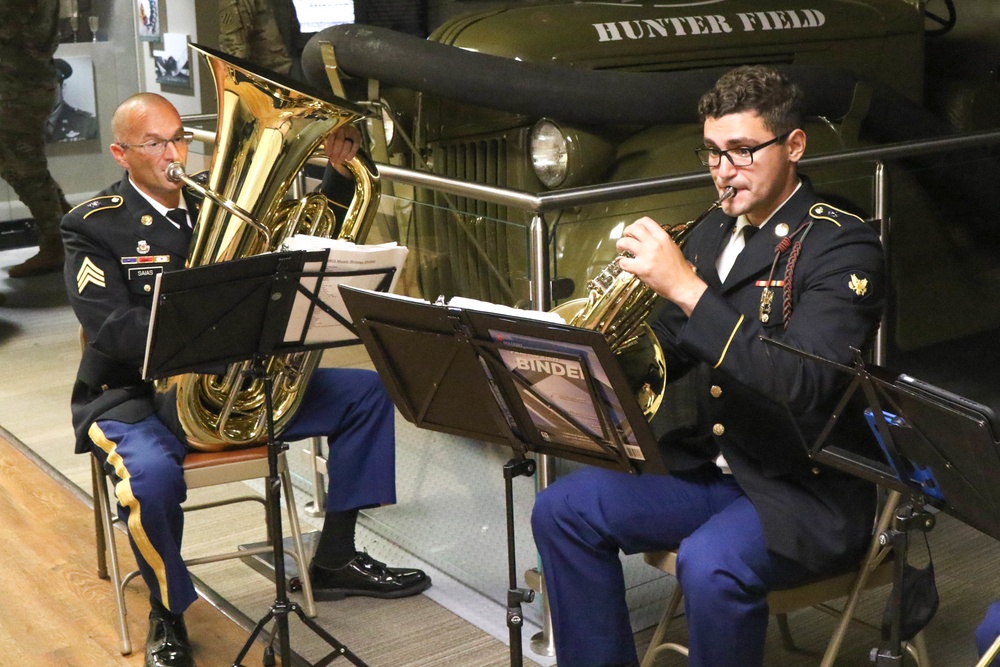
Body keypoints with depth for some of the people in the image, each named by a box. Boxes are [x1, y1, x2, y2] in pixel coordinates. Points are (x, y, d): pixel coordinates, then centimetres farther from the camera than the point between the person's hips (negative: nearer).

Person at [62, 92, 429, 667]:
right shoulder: (94, 226, -7)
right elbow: (112, 327, -21)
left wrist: (337, 167, -7)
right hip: (137, 397, -5)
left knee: (368, 392, -2)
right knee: (152, 477, -37)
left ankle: (334, 561, 10)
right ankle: (169, 613, -6)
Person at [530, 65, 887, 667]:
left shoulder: (843, 245, -15)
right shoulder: (712, 235, 8)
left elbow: (802, 386, -29)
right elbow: (663, 354, 12)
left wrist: (685, 287, -32)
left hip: (807, 490, -7)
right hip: (714, 469, 7)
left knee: (709, 563, -33)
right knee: (562, 510, -3)